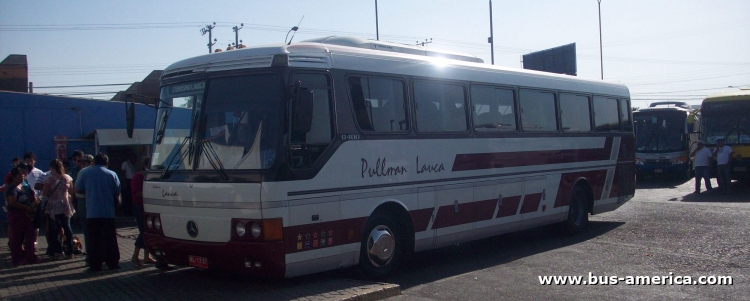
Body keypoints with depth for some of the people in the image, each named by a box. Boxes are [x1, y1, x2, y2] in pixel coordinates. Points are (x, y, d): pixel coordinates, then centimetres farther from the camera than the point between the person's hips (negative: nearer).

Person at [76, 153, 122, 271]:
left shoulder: (86, 173, 1)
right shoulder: (112, 174, 0)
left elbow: (78, 189, 9)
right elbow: (117, 193, 2)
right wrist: (116, 202, 21)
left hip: (91, 213, 0)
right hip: (108, 213, 0)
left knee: (93, 240, 5)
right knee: (110, 239, 7)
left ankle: (95, 265, 5)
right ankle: (113, 263, 9)